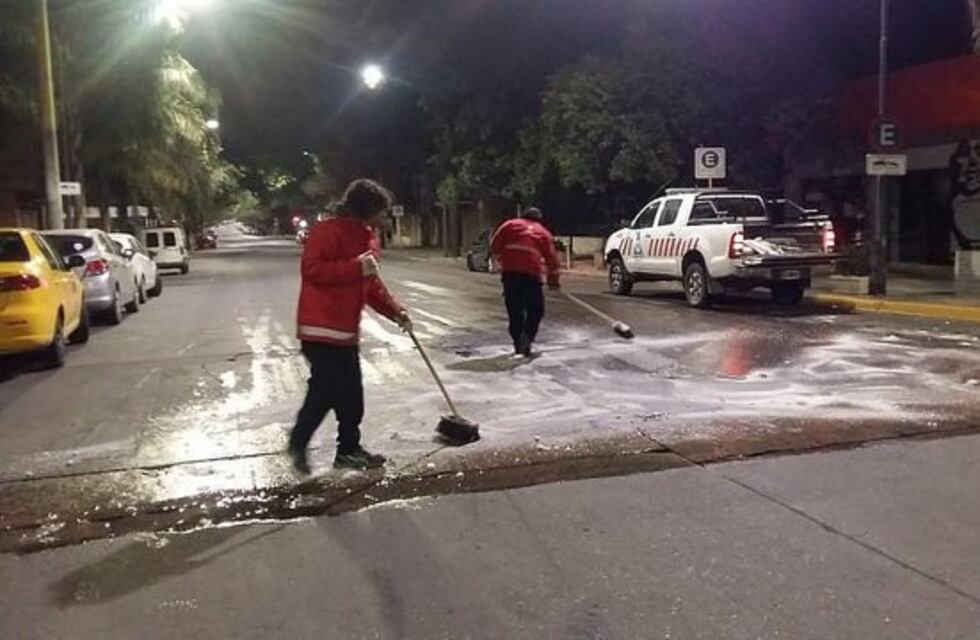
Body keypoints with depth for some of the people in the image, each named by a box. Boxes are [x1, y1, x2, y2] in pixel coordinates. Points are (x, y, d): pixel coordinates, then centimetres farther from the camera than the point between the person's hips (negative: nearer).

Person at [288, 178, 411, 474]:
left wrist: (395, 311, 10)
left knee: (351, 393, 11)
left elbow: (371, 286, 22)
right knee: (326, 389, -8)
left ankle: (349, 449, 21)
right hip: (321, 329, -9)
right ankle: (298, 444, 11)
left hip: (346, 330, 9)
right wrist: (357, 267, -27)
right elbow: (311, 269, -24)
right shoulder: (328, 231, -13)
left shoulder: (368, 237, 16)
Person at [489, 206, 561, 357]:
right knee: (536, 309, 9)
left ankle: (518, 343, 14)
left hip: (509, 272, 1)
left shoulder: (510, 225, 16)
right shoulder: (543, 232, 17)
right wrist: (553, 280, 25)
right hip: (531, 273, -1)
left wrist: (501, 261, 20)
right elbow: (551, 258, 16)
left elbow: (494, 245, 8)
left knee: (514, 309, 11)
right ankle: (527, 337, -12)